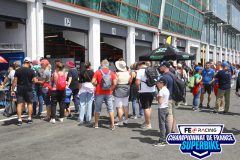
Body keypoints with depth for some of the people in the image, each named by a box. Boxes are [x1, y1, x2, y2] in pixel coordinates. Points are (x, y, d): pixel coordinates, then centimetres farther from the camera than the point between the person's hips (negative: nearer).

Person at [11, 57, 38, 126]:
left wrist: (12, 90, 3)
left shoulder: (18, 70, 0)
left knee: (19, 104, 2)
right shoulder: (31, 71, -6)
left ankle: (19, 119, -1)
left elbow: (15, 81, -2)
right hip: (28, 89, -1)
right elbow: (35, 81, -8)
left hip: (20, 89, 1)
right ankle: (29, 118, 15)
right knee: (29, 103, 12)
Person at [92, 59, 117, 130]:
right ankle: (112, 125, 1)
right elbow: (115, 83, -8)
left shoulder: (97, 72, -4)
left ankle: (96, 124, 21)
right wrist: (111, 88, 6)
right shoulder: (111, 73, 0)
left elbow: (93, 82, -10)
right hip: (108, 93, 1)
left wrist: (96, 85, 9)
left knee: (97, 108, 11)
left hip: (99, 93, -1)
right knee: (110, 109, 5)